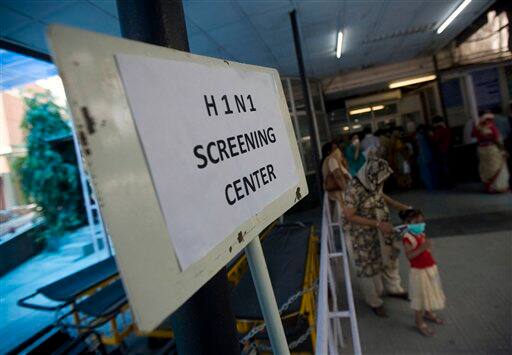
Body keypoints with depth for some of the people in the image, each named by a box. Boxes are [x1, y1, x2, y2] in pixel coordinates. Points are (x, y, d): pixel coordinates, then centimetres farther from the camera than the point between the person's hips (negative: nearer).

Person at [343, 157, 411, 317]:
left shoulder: (373, 183, -11)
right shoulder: (354, 189, -33)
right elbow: (349, 216, -28)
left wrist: (401, 206, 0)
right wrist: (377, 224, -27)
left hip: (379, 231, 7)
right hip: (361, 236, -7)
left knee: (389, 257, 23)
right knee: (368, 267, 12)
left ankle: (393, 288, 50)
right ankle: (373, 301, 36)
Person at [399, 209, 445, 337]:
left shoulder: (422, 234, 4)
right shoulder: (408, 238, -22)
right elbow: (409, 255, -29)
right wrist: (422, 248, -36)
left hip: (431, 268, 8)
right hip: (419, 271, -8)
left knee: (430, 292, 25)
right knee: (420, 296, 4)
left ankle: (428, 313, 48)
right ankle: (419, 322, 21)